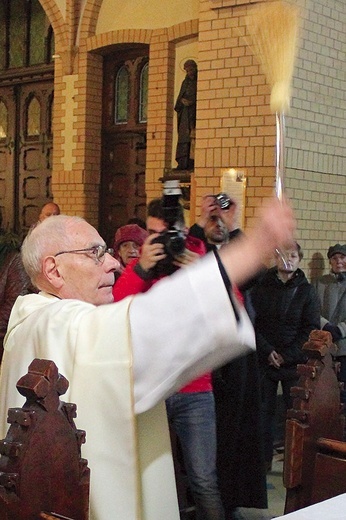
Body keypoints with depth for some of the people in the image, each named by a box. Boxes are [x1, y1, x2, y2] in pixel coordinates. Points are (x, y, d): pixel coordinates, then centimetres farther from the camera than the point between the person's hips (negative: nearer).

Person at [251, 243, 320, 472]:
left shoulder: (306, 291, 2)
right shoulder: (261, 288, 4)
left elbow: (311, 329, -3)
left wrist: (286, 356, -11)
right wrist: (268, 351, -12)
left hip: (295, 364, -1)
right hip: (264, 362, 1)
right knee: (265, 411, 5)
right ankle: (264, 459, 16)